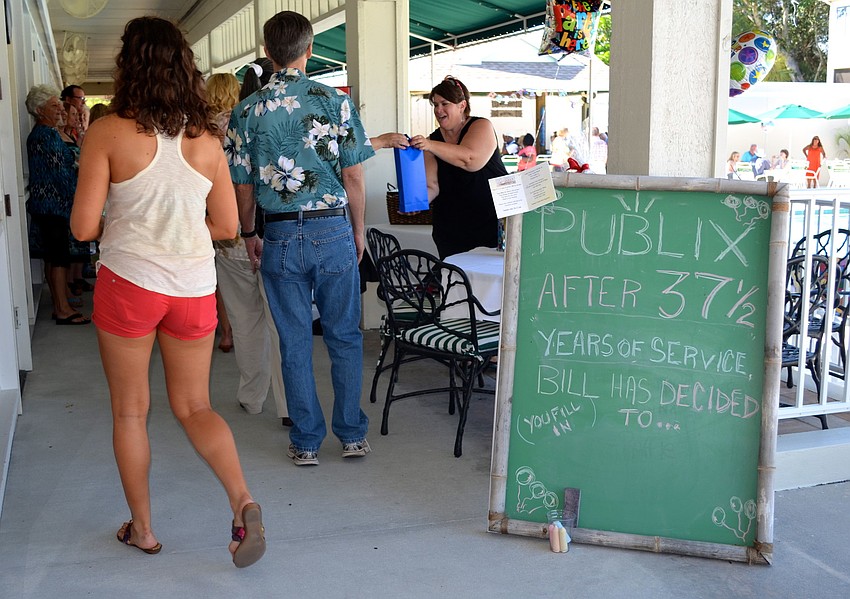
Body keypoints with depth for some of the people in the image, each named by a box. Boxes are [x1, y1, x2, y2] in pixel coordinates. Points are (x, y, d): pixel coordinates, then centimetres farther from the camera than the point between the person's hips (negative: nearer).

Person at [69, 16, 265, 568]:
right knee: (194, 406, 15)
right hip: (195, 289, 3)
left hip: (128, 283, -3)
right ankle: (243, 501, -5)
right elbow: (227, 226, 5)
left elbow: (84, 227, -8)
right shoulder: (206, 139, 2)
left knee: (130, 412, 14)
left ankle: (142, 528, 24)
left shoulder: (108, 133, -8)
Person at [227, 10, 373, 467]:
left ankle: (306, 442, 17)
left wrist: (248, 234, 17)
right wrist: (358, 230, 8)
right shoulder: (336, 101, -5)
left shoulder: (247, 112, -1)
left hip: (281, 237, 1)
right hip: (333, 230, -1)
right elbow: (354, 177, -4)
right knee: (345, 336, 11)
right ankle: (352, 434, 18)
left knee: (295, 343, 8)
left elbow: (242, 185, 3)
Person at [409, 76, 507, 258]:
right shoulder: (433, 140, 7)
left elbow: (471, 160, -25)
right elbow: (432, 186, -1)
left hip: (493, 222, -3)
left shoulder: (482, 126, -5)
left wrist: (431, 146, -32)